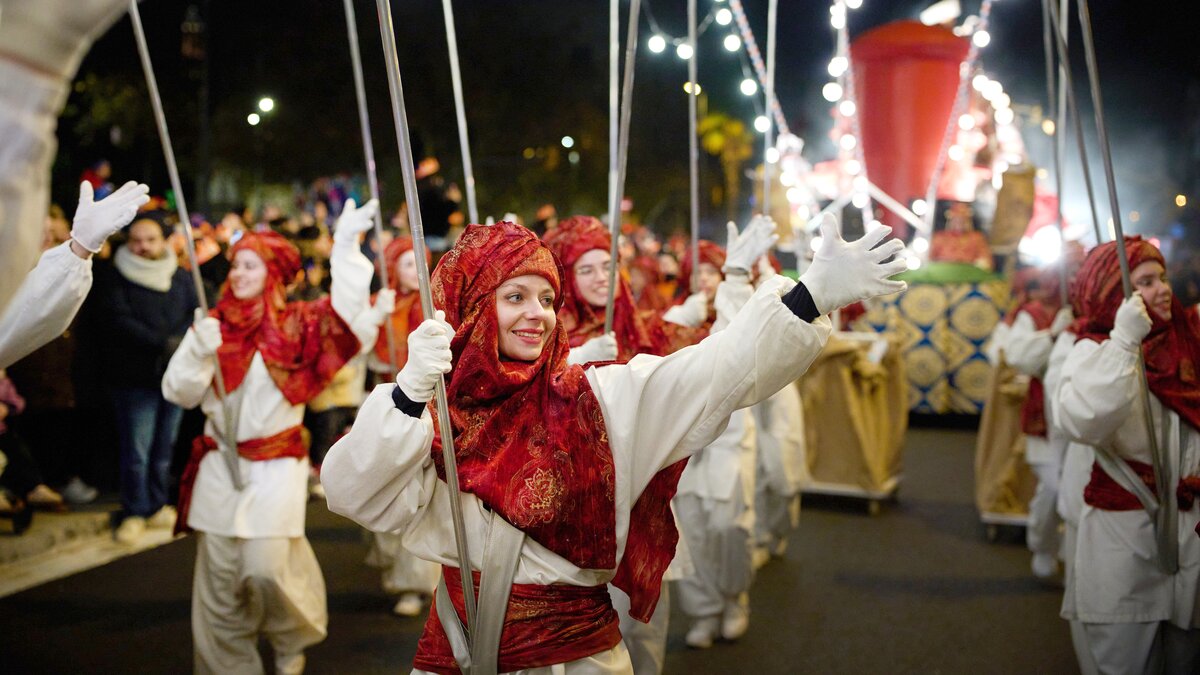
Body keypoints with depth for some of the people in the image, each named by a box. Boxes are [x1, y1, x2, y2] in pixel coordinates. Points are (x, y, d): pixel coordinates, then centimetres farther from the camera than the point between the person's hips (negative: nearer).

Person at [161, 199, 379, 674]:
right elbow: (179, 391, 3)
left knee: (267, 568, -10)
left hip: (276, 467, -3)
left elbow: (347, 313, -17)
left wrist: (346, 247, -22)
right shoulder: (213, 325, 6)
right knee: (219, 578, 6)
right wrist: (199, 349, -14)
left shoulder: (296, 325, -1)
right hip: (219, 465, 3)